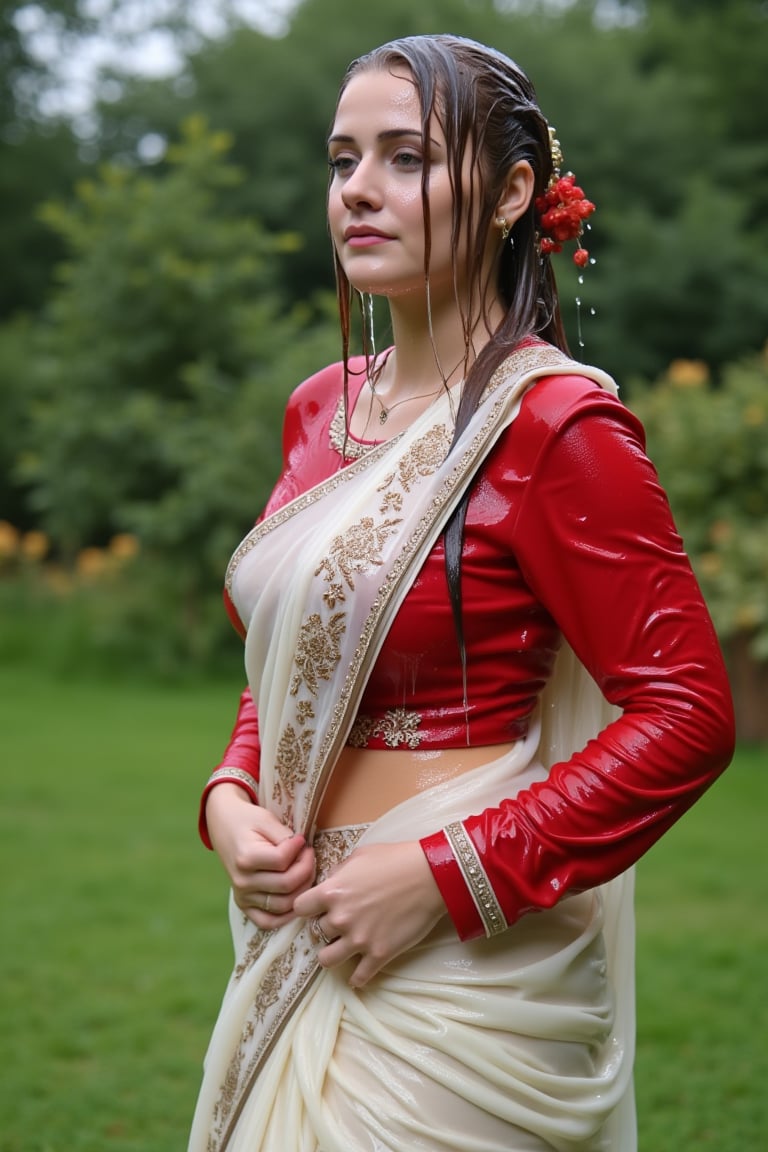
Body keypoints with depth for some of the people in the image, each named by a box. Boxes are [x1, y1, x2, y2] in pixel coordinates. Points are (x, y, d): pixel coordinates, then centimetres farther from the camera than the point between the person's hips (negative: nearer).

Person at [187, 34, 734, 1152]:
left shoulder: (552, 422, -14)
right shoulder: (321, 408, 8)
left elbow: (687, 714, -17)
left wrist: (444, 874, -19)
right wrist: (231, 800, -1)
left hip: (458, 966, -7)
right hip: (304, 950, 7)